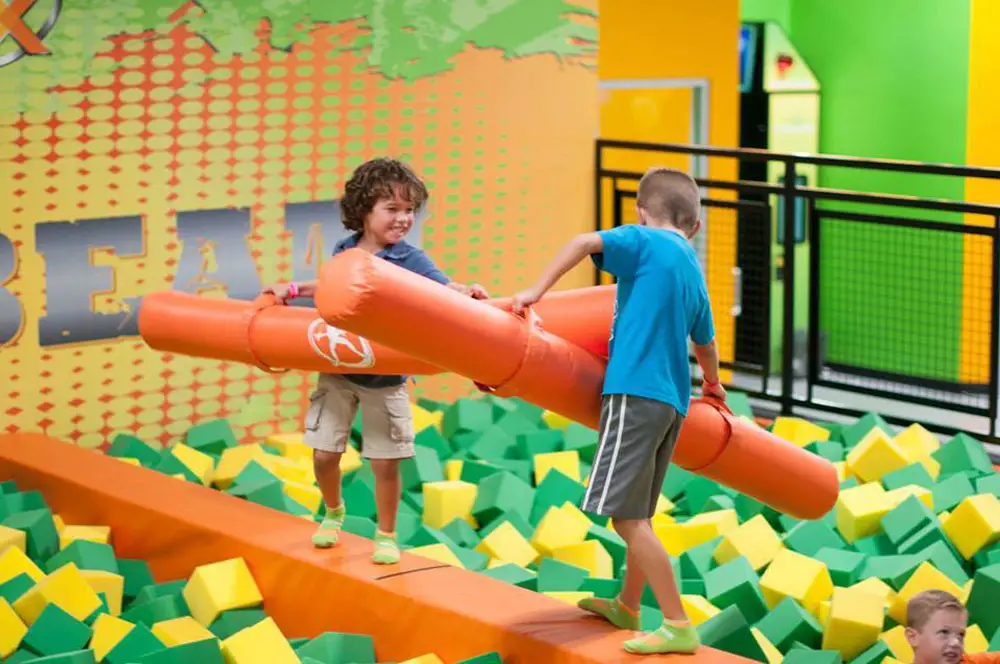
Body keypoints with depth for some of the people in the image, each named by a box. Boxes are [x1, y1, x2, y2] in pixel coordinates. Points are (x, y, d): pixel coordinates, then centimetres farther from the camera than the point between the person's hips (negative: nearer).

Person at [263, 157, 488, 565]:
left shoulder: (410, 260, -10)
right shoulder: (344, 252, 1)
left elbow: (444, 291, -24)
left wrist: (466, 291, -44)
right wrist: (291, 290, 15)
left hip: (385, 378, -3)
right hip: (337, 372, 3)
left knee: (385, 462, 1)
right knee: (324, 455, 5)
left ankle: (386, 536, 21)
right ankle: (333, 512, 35)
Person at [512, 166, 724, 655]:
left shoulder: (645, 241, -2)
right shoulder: (694, 271, 20)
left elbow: (585, 242, -21)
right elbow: (705, 343, 36)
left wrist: (537, 291, -16)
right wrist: (712, 383, 54)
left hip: (635, 391, -9)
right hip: (673, 401, 9)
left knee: (626, 516, -10)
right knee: (638, 515, 21)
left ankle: (678, 627, -12)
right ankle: (626, 607, 36)